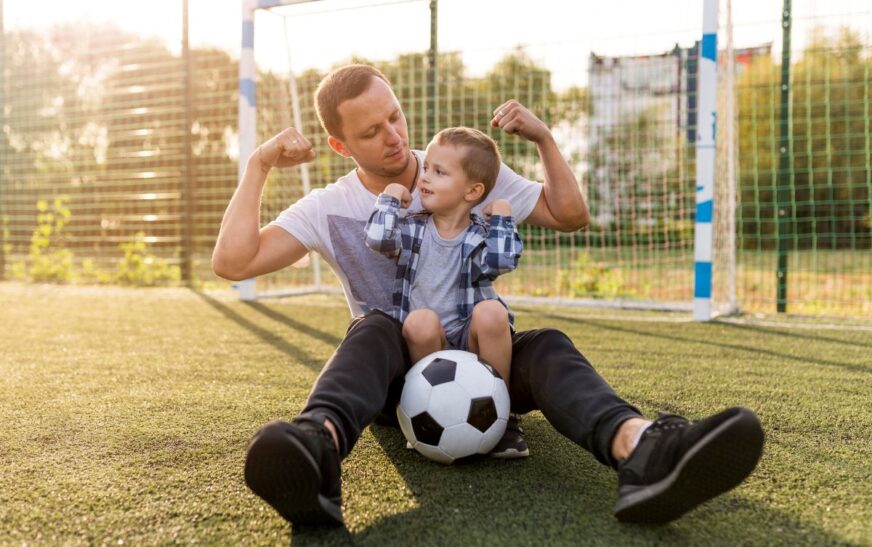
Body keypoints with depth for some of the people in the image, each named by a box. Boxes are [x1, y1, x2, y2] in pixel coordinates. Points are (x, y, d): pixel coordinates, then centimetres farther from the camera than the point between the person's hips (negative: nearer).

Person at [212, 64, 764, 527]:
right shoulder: (329, 209, -2)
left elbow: (571, 215, 2)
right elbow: (232, 261, -12)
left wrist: (544, 138, -11)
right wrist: (259, 164, -14)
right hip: (395, 372, -1)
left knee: (545, 346, -30)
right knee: (374, 329, -34)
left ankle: (641, 448, -62)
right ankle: (317, 447, -66)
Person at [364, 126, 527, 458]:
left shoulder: (481, 235, 3)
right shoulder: (412, 229, 3)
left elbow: (502, 262, -17)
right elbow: (377, 239, -17)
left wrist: (501, 221, -8)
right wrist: (390, 198, -4)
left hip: (472, 341, 0)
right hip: (426, 344, 0)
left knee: (491, 312, -30)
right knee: (420, 320, -32)